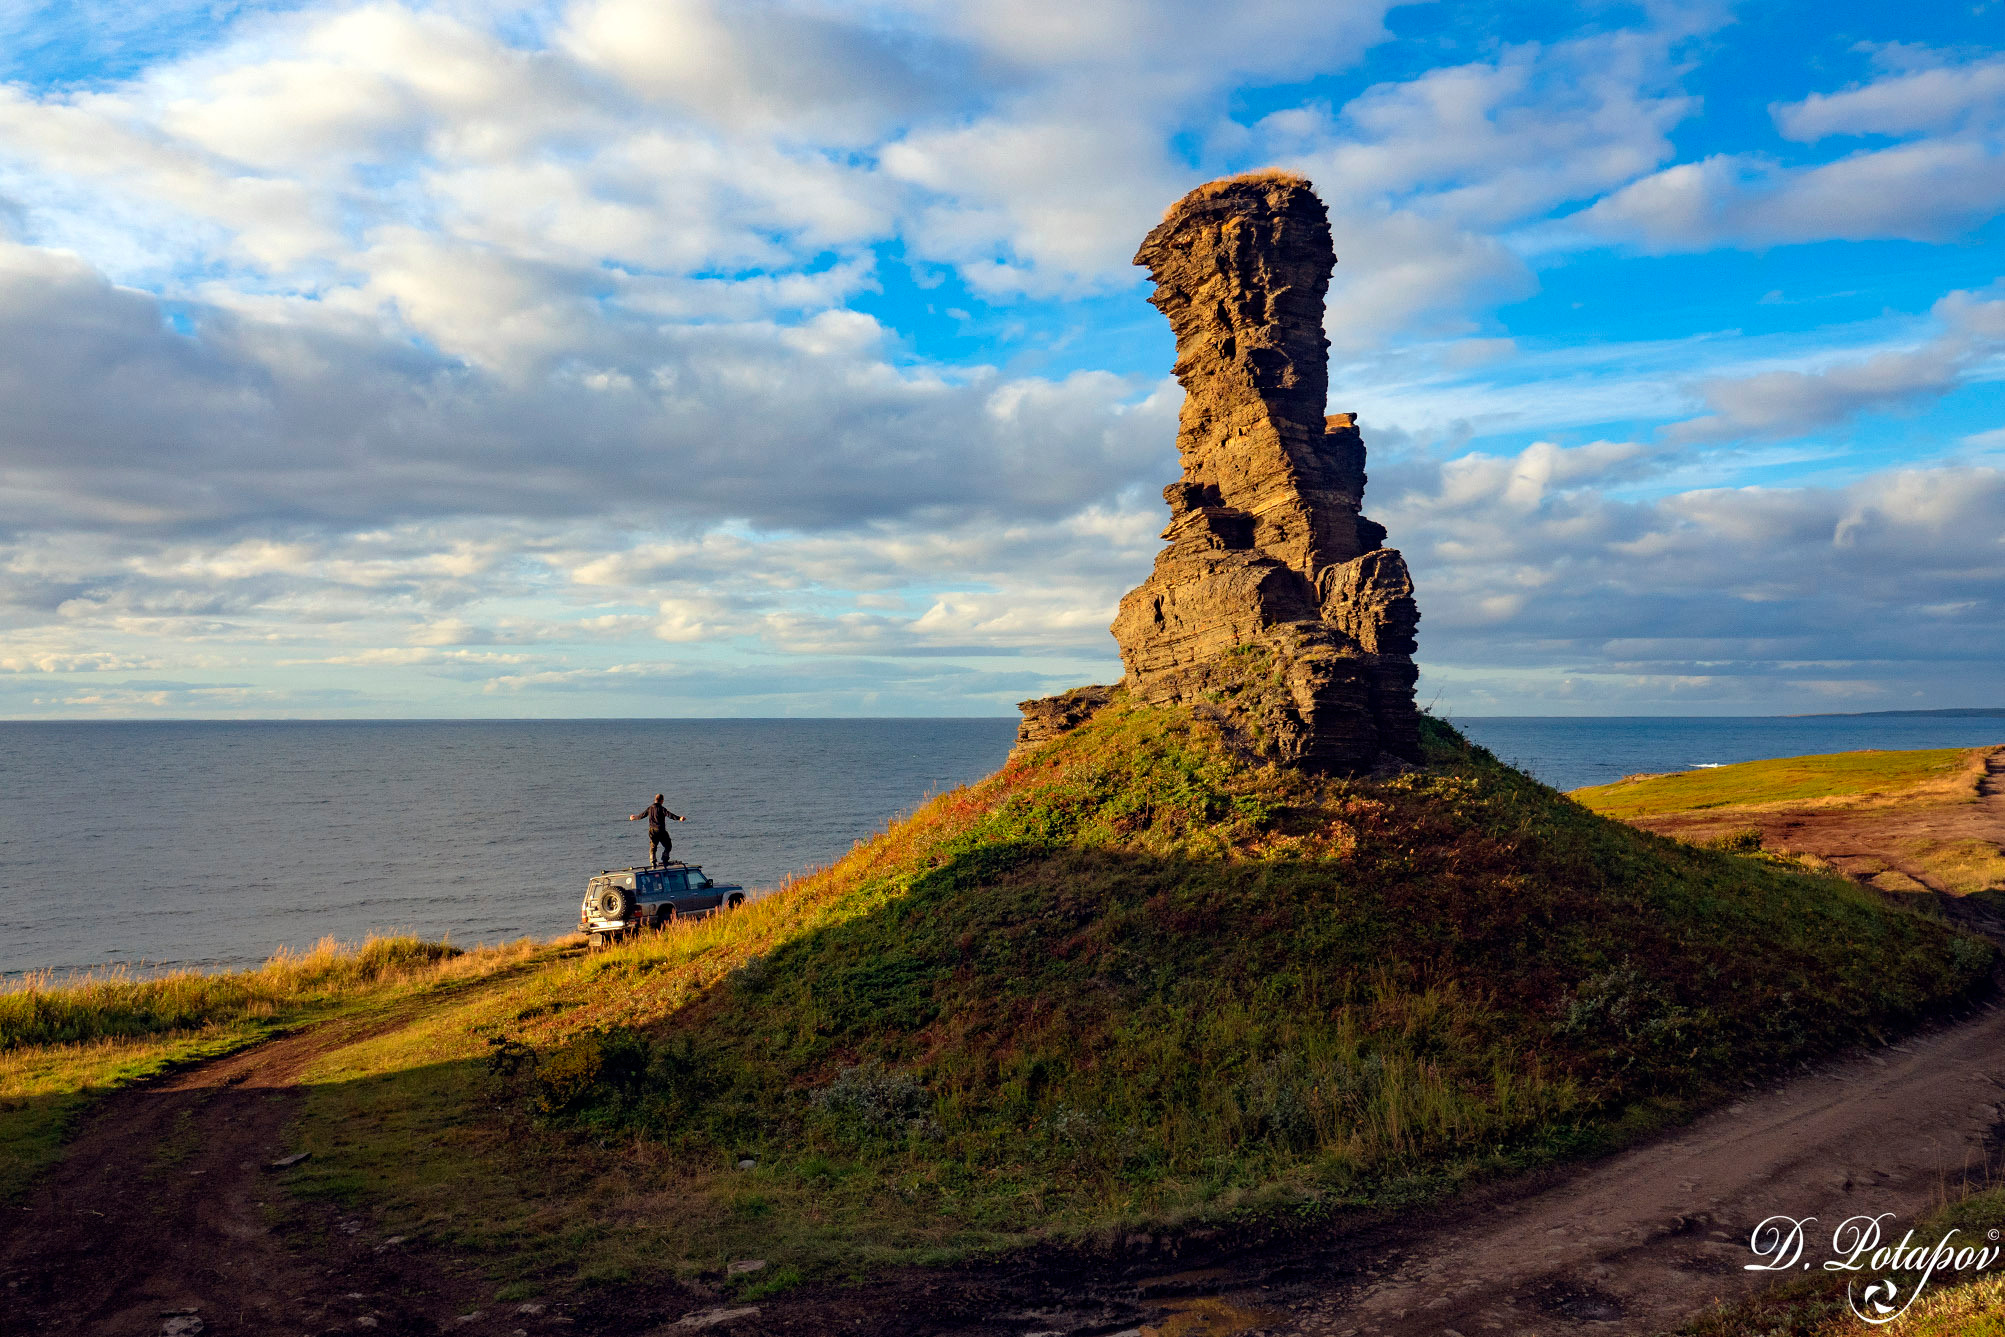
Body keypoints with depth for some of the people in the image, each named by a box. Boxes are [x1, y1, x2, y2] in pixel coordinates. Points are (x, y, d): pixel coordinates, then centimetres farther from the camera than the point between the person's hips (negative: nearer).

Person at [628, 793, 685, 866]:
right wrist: (679, 818, -31)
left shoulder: (649, 808, 8)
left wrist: (634, 818, 40)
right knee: (668, 846, 8)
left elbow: (642, 815, 21)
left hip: (652, 830, 5)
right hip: (660, 830, -5)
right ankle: (664, 860, -1)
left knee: (652, 847, 9)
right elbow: (669, 815, -22)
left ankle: (652, 862, -2)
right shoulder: (661, 808, -9)